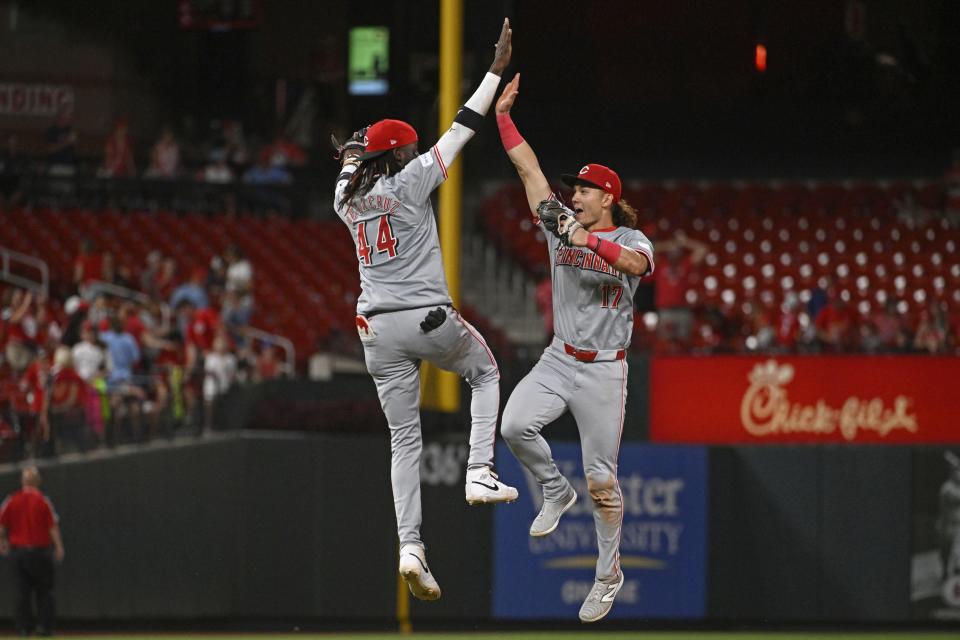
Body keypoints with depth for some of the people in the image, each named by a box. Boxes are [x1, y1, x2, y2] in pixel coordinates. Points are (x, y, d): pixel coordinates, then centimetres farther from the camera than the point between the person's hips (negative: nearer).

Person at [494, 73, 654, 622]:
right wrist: (504, 116, 2)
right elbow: (529, 168, 6)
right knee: (516, 424, -23)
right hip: (558, 361, 4)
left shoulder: (630, 241, -6)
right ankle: (556, 491, 6)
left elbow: (636, 263, -31)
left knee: (601, 479, -2)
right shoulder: (561, 226, 6)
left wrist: (583, 237, -42)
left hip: (604, 371, -4)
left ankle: (610, 574, 13)